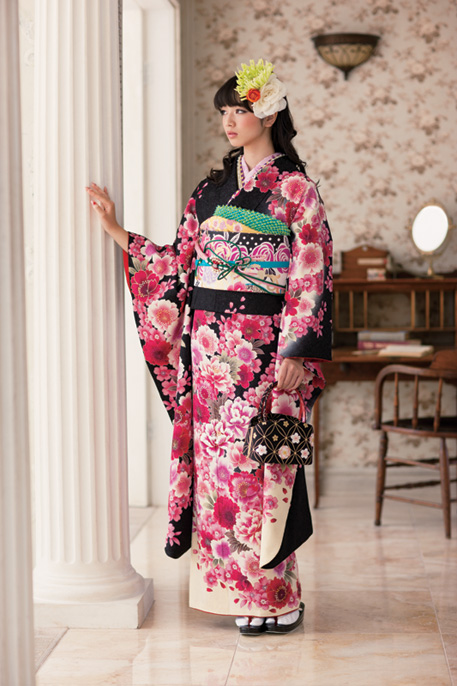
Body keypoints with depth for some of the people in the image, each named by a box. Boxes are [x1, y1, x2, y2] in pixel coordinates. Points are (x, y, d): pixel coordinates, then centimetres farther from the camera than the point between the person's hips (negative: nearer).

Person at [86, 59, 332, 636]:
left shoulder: (294, 188, -3)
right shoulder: (211, 189, 14)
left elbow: (311, 278, -8)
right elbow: (177, 264, 14)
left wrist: (294, 352, -15)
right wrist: (117, 231, 10)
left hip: (263, 345, -6)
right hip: (210, 345, 6)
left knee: (256, 460, -5)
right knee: (217, 458, 6)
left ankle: (276, 598, 5)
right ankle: (236, 589, 15)